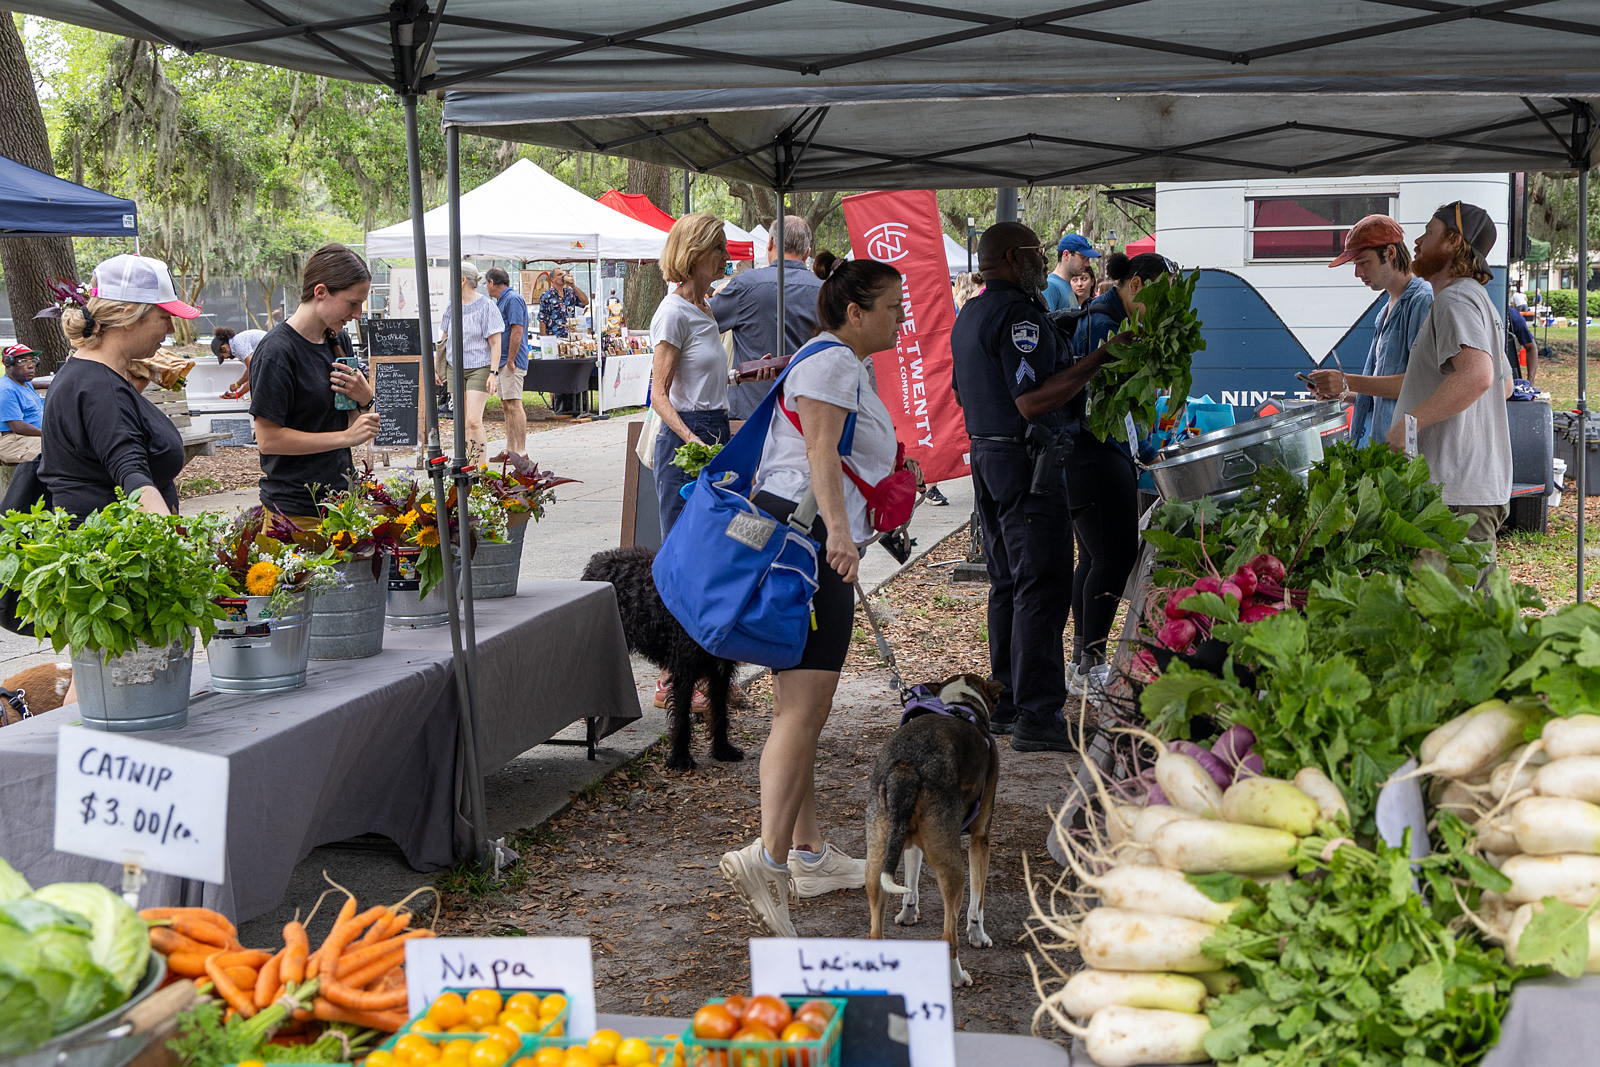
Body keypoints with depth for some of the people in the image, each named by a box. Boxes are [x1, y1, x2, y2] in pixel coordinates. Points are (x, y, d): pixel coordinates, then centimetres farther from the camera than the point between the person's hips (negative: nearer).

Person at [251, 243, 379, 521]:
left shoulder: (339, 341, 10)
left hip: (341, 495, 7)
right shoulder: (277, 351, -15)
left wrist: (365, 399, -6)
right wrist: (347, 437, -18)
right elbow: (268, 439, -18)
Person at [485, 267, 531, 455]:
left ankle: (521, 452, -13)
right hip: (503, 362, 11)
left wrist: (510, 361, -21)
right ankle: (511, 450, 19)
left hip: (512, 362, -11)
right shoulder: (502, 300, 19)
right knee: (506, 405, 13)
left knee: (513, 404, -12)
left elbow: (517, 331, -20)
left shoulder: (513, 299, -13)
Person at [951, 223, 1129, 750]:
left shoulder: (969, 314, 15)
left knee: (1008, 583, 15)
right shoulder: (1018, 313, -16)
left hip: (986, 457, 10)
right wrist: (1097, 359, -24)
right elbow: (1032, 401, -25)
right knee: (1042, 587, -8)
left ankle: (1006, 704, 19)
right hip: (1027, 461, -10)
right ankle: (1037, 716, -9)